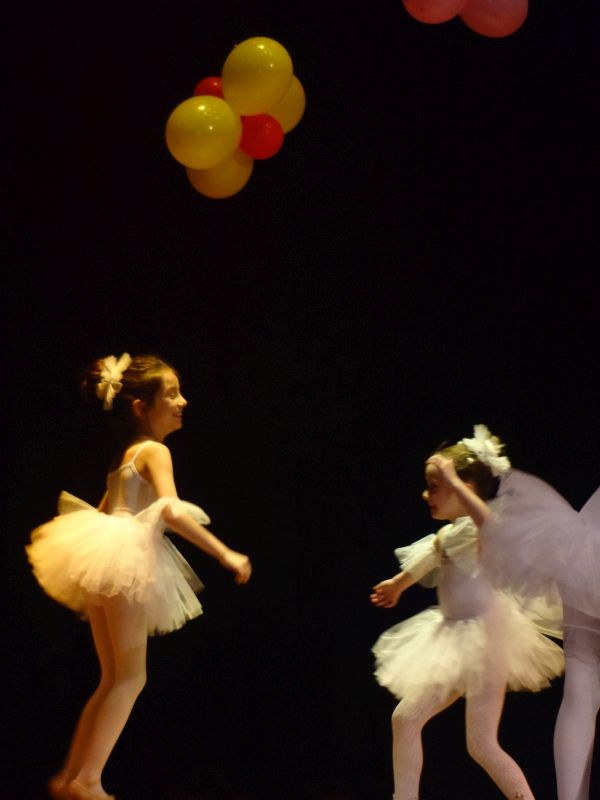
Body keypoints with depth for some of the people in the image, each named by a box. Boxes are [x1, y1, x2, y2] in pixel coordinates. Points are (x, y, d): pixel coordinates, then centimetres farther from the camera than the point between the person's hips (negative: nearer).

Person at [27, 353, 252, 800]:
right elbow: (171, 512, -23)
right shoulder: (155, 451, -9)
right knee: (130, 677, -6)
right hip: (126, 560, -9)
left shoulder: (125, 453, 18)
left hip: (108, 560, 9)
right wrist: (225, 554, -24)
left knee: (114, 680, 13)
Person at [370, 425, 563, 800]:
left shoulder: (476, 529, -16)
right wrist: (398, 584, 52)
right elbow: (427, 559, 33)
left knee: (481, 744, -9)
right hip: (457, 639, 10)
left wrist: (452, 480, -37)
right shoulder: (449, 533, 11)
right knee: (406, 718, 8)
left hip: (483, 636, -9)